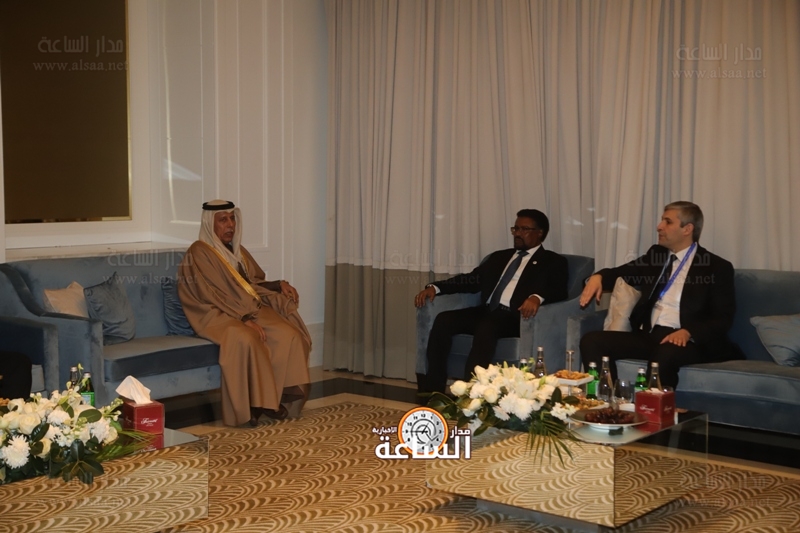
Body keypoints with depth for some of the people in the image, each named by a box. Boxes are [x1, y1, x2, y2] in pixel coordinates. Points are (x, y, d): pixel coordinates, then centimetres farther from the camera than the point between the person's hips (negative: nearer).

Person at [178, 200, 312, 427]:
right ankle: (257, 401, -27)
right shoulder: (199, 253, -7)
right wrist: (244, 318, -25)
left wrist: (279, 285, 2)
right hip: (219, 315, -7)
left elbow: (254, 283, 22)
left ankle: (275, 395, -17)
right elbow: (212, 296, -16)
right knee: (245, 339, -39)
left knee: (289, 334, -21)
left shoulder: (237, 251, 17)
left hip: (250, 309, 7)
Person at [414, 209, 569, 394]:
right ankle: (433, 390, -20)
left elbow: (559, 291, -8)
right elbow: (473, 279, 19)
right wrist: (435, 287, 4)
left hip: (515, 317, -6)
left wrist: (537, 297, -31)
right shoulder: (499, 256, 27)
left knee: (486, 327, -37)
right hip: (487, 312, 6)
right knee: (443, 319, -19)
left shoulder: (553, 261, 10)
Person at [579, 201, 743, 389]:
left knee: (665, 355, -40)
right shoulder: (656, 254, 20)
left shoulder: (717, 268, 3)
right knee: (592, 341, -18)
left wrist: (688, 332, -23)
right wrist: (598, 277, 3)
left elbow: (723, 318, -4)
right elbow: (620, 273, 28)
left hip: (688, 341, -5)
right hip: (648, 335, 6)